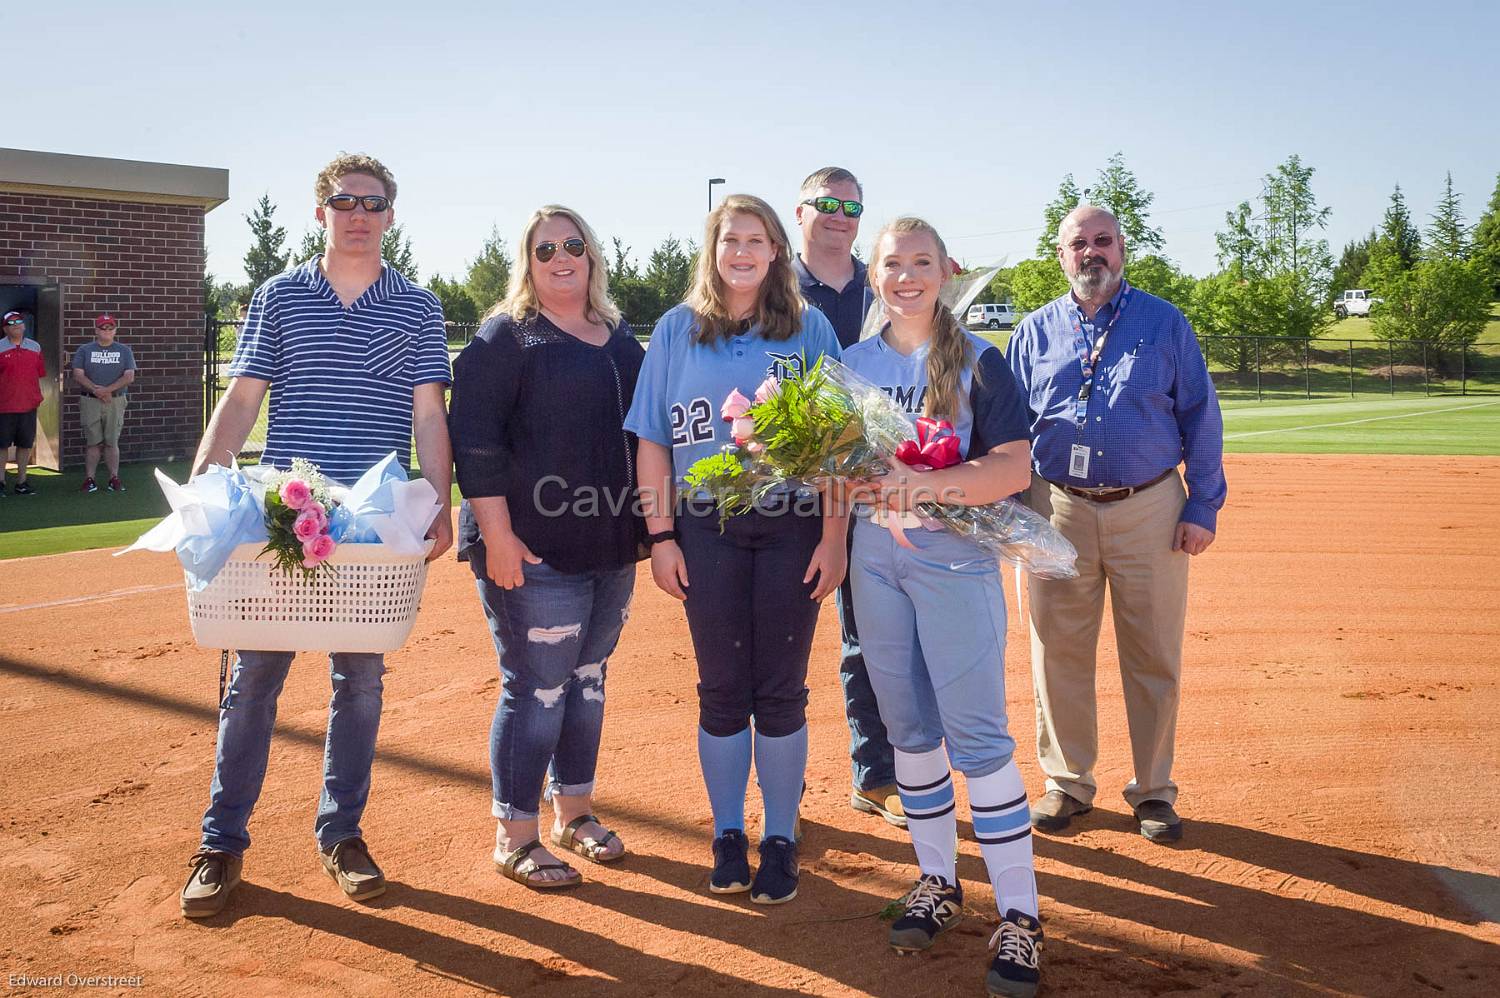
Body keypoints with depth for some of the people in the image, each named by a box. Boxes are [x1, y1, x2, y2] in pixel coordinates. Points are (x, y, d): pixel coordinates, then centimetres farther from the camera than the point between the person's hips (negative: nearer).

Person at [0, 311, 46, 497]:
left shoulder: (35, 347, 9)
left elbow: (40, 375, 13)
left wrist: (38, 397, 8)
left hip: (28, 404, 3)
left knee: (26, 444, 7)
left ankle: (21, 482, 14)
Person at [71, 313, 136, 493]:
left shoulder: (124, 351, 10)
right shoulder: (84, 350, 10)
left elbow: (129, 377, 0)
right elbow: (78, 375, 0)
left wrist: (108, 389, -13)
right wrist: (96, 390, -14)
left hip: (116, 401, 0)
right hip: (89, 402, 0)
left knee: (112, 442, 1)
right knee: (93, 442, -1)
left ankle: (114, 478, 4)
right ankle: (89, 479, 2)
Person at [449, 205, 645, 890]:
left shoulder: (620, 339, 14)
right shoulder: (505, 336, -6)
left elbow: (645, 429, 22)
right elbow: (474, 438, -13)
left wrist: (647, 526, 17)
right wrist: (497, 535, -19)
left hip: (611, 548, 7)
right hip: (534, 551, -7)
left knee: (588, 680, 16)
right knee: (536, 690, -3)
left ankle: (573, 810, 31)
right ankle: (515, 839, 12)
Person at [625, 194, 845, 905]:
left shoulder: (810, 329, 5)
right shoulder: (677, 331, 6)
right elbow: (652, 440, 5)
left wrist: (833, 536, -4)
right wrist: (660, 535, -2)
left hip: (792, 530, 0)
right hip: (706, 530, 1)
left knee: (781, 690, 5)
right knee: (721, 690, 7)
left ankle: (781, 839, 20)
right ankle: (728, 835, 23)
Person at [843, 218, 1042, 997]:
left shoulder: (978, 361, -4)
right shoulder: (855, 362, 9)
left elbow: (1014, 468, -13)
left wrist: (928, 483, -29)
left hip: (955, 560, -4)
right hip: (875, 560, 4)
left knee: (977, 735, -7)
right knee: (908, 728, 11)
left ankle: (1019, 914, 2)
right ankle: (937, 882, 26)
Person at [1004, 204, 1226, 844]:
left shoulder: (1165, 323, 6)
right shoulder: (1035, 331, 10)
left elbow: (1201, 418, 5)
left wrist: (1203, 507, -2)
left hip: (1150, 509, -1)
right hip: (1059, 510, 1)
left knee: (1154, 655, 4)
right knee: (1059, 653, 6)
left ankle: (1153, 791, 19)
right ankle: (1068, 783, 21)